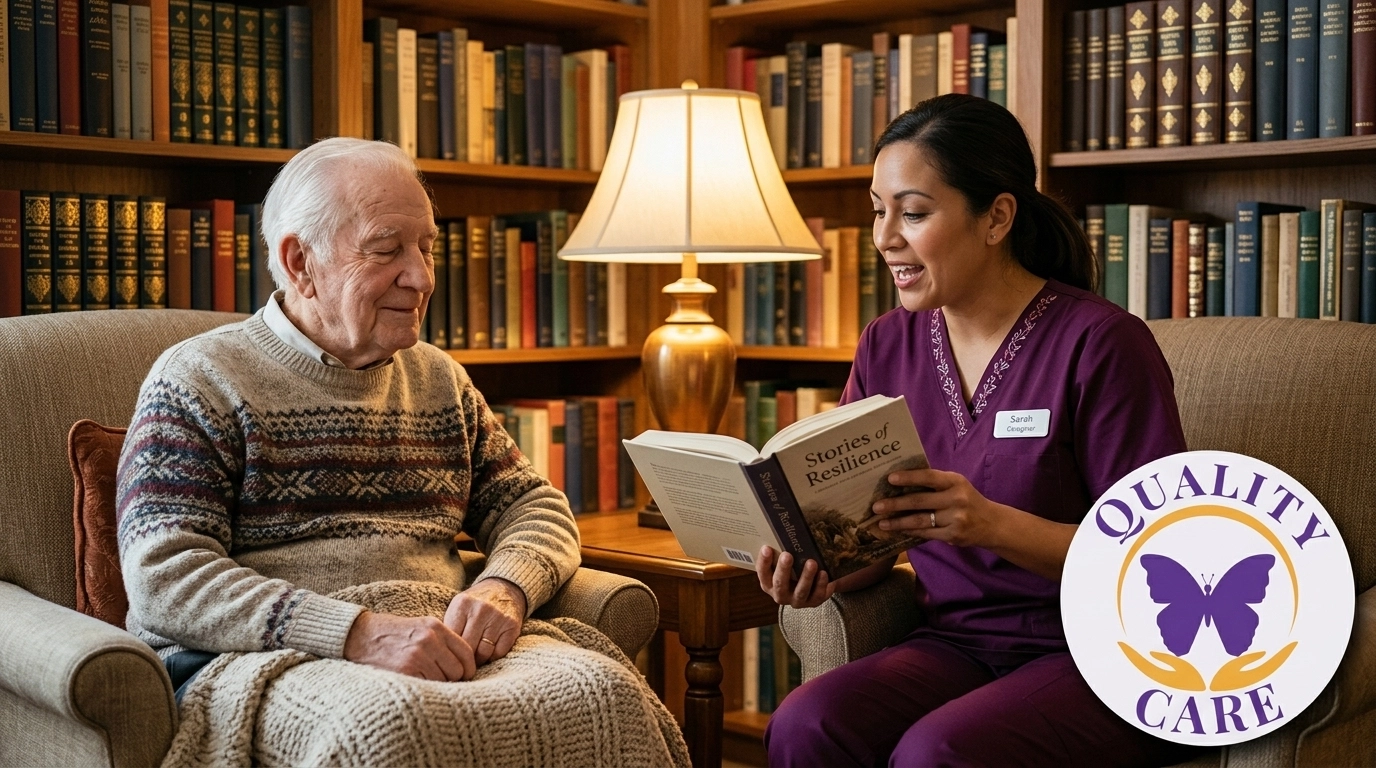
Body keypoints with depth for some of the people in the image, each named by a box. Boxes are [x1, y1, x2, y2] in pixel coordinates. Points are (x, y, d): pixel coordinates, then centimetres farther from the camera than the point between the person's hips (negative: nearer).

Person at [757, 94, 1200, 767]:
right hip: (954, 645, 5)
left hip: (1105, 657, -4)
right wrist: (818, 572, -13)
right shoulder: (887, 346, 6)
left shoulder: (1101, 344, -12)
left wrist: (995, 525, -28)